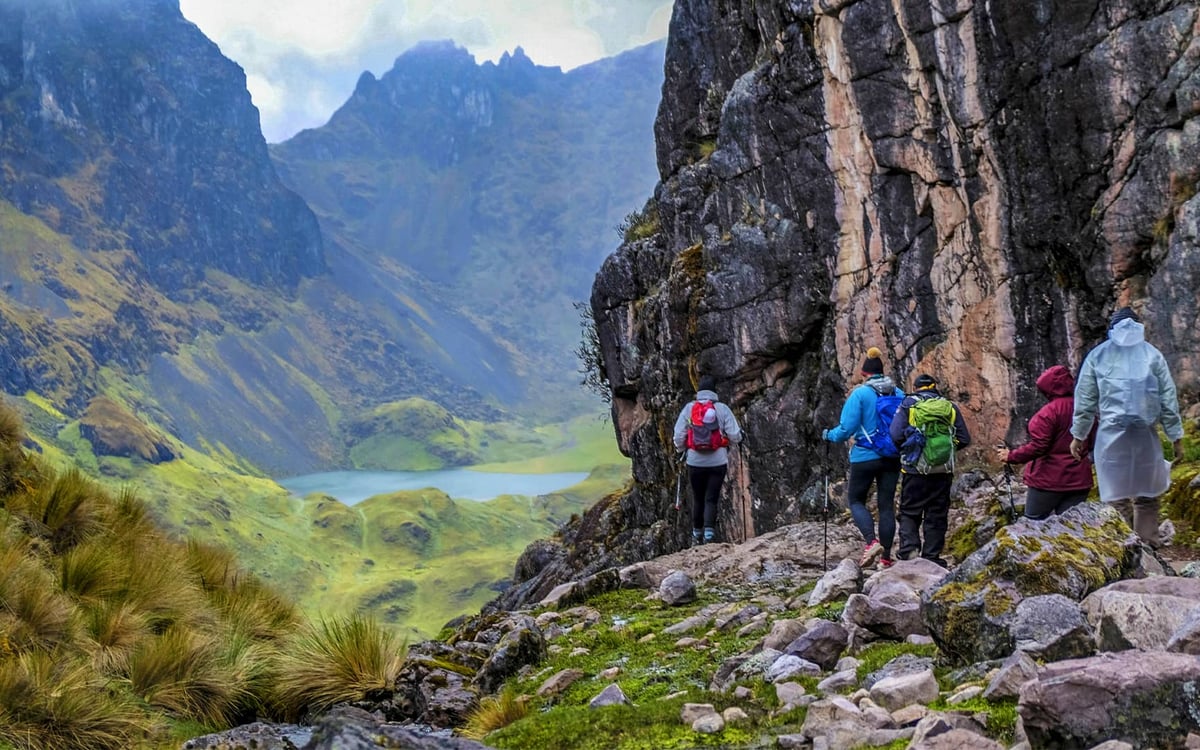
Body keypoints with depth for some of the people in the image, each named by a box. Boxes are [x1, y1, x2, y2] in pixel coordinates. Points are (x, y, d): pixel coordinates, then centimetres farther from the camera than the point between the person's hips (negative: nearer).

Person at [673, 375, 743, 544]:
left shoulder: (689, 408, -4)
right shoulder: (722, 409, -6)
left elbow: (679, 436, -5)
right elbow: (735, 436, -8)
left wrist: (680, 447, 15)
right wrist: (727, 440, 15)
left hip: (695, 462, 1)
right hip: (718, 462, -1)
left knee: (697, 499, 17)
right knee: (711, 499, 4)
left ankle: (696, 535, 27)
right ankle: (709, 534, -11)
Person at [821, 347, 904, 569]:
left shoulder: (859, 394, -10)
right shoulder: (899, 394, 3)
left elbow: (846, 429, -13)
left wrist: (828, 435, 6)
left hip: (865, 457, -4)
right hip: (893, 457, 4)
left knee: (855, 500, 12)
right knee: (886, 505, 9)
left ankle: (871, 541, -11)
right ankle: (886, 558, 10)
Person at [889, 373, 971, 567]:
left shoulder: (908, 404, 0)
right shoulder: (950, 407, 8)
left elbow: (896, 435, -11)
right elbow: (964, 439, 5)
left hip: (915, 470, -2)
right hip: (943, 471, 2)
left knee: (909, 513, 9)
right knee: (936, 515, 10)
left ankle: (909, 549, -10)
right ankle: (931, 557, 9)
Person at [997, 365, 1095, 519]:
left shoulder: (1050, 411, -16)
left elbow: (1037, 447, -19)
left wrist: (1011, 456, -9)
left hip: (1050, 481, -6)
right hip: (1079, 481, 6)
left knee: (1033, 524, 4)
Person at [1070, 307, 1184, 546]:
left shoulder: (1098, 356, 4)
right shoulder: (1152, 355, 5)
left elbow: (1084, 399, 4)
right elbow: (1168, 398, 4)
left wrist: (1078, 436, 11)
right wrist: (1177, 437, 9)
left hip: (1111, 435, -1)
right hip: (1145, 436, 1)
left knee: (1117, 497, 4)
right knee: (1147, 496, 10)